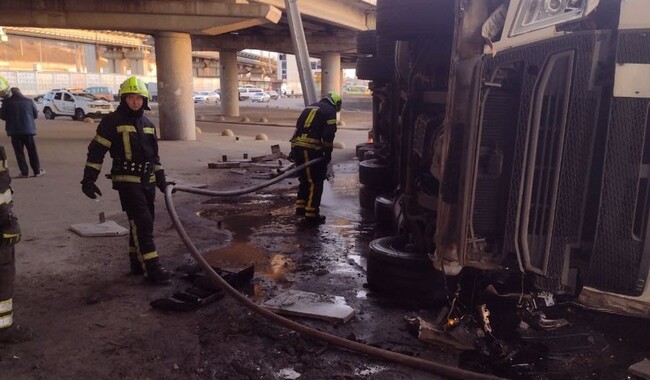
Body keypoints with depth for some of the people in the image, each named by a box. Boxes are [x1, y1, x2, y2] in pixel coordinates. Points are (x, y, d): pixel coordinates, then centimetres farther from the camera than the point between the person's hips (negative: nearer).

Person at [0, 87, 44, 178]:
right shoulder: (29, 101, 1)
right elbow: (35, 114, 6)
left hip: (14, 131, -1)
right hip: (28, 129, 1)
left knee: (19, 152, 6)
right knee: (32, 151, 10)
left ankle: (24, 172, 6)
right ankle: (37, 171, 12)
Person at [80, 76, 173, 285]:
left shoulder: (148, 124, 12)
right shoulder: (113, 121, -8)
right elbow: (96, 151, -9)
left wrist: (162, 180, 19)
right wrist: (88, 179, -13)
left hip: (148, 181, 7)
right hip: (127, 181, -7)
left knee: (141, 223, 14)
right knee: (142, 223, -11)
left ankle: (137, 261, 27)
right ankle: (152, 268, -8)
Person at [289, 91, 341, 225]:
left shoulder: (309, 107, 27)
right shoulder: (330, 111, 5)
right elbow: (328, 134, -8)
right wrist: (328, 153, -3)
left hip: (297, 145, 8)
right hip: (311, 148, -7)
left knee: (305, 179, 21)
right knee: (316, 181, 0)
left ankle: (301, 208, 23)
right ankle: (311, 214, 0)